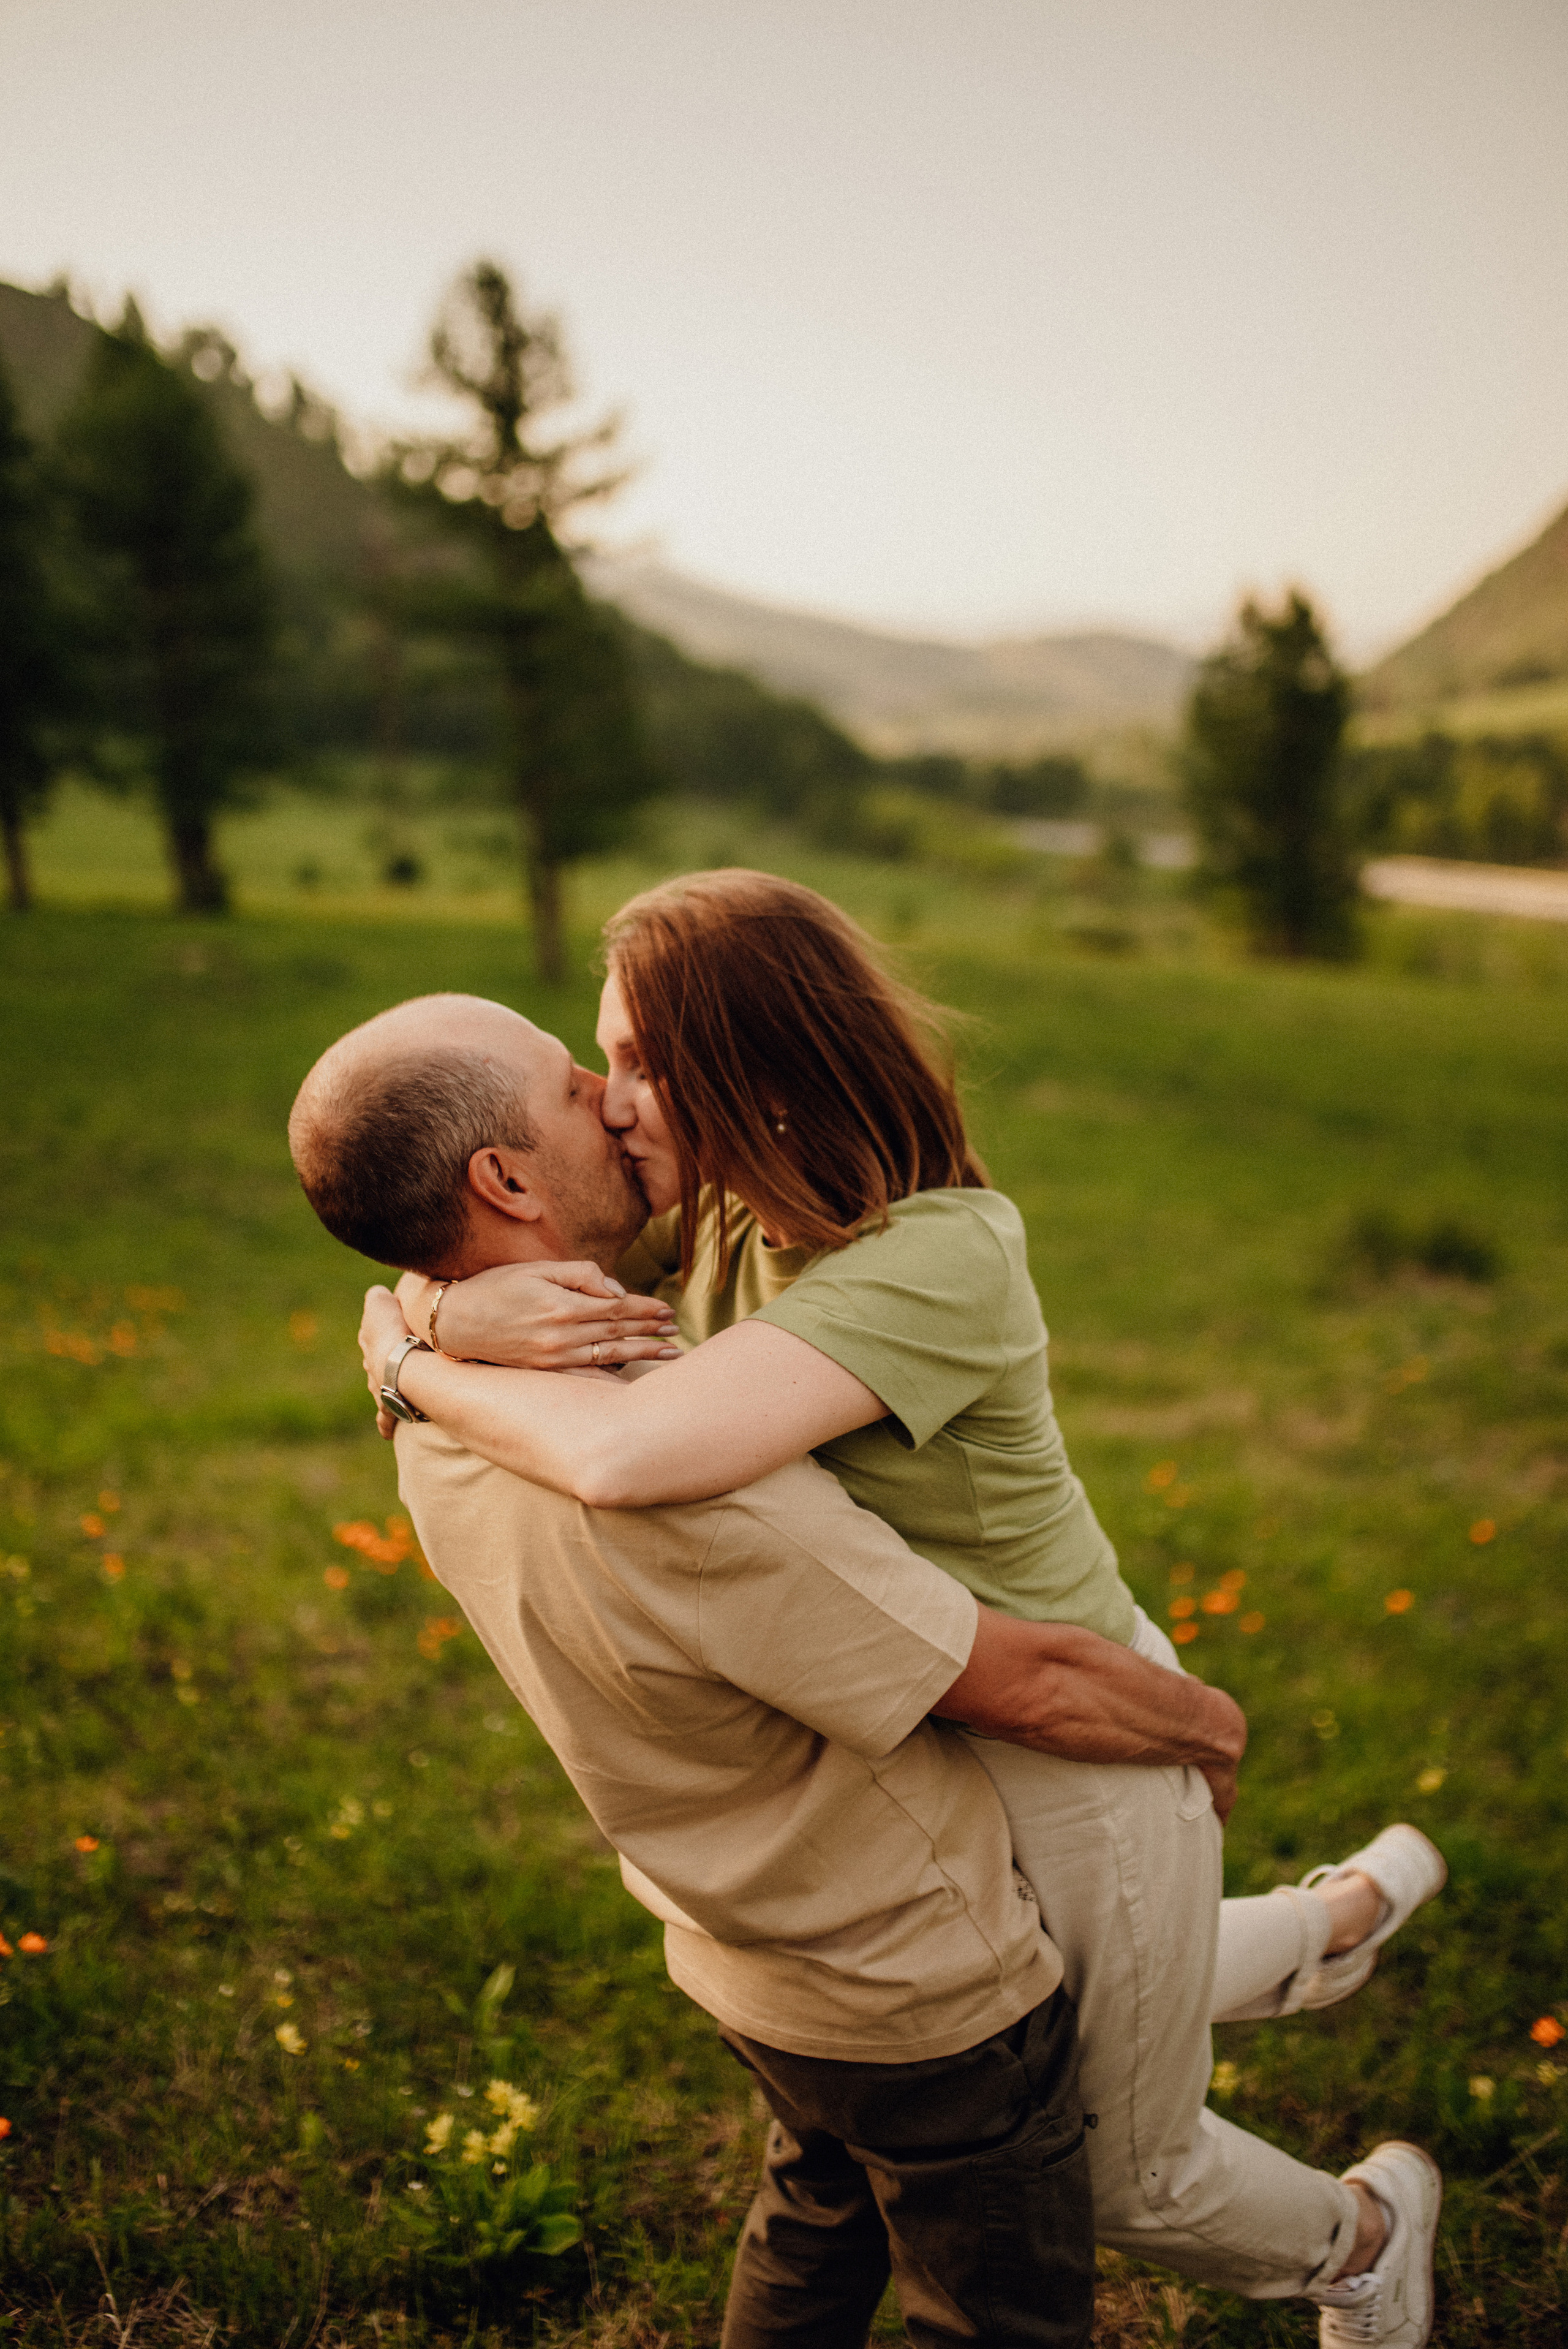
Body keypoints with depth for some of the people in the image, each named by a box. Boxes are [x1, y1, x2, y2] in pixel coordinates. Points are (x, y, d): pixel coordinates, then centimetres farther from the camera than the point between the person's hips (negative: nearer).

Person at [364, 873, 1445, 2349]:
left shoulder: (938, 1256, -35)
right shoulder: (713, 1209, -10)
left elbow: (631, 1456, -48)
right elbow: (412, 1289, -5)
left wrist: (420, 1376, -30)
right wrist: (456, 1310, -29)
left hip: (1069, 1748, -8)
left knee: (1123, 2180, 18)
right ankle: (1352, 1913, 56)